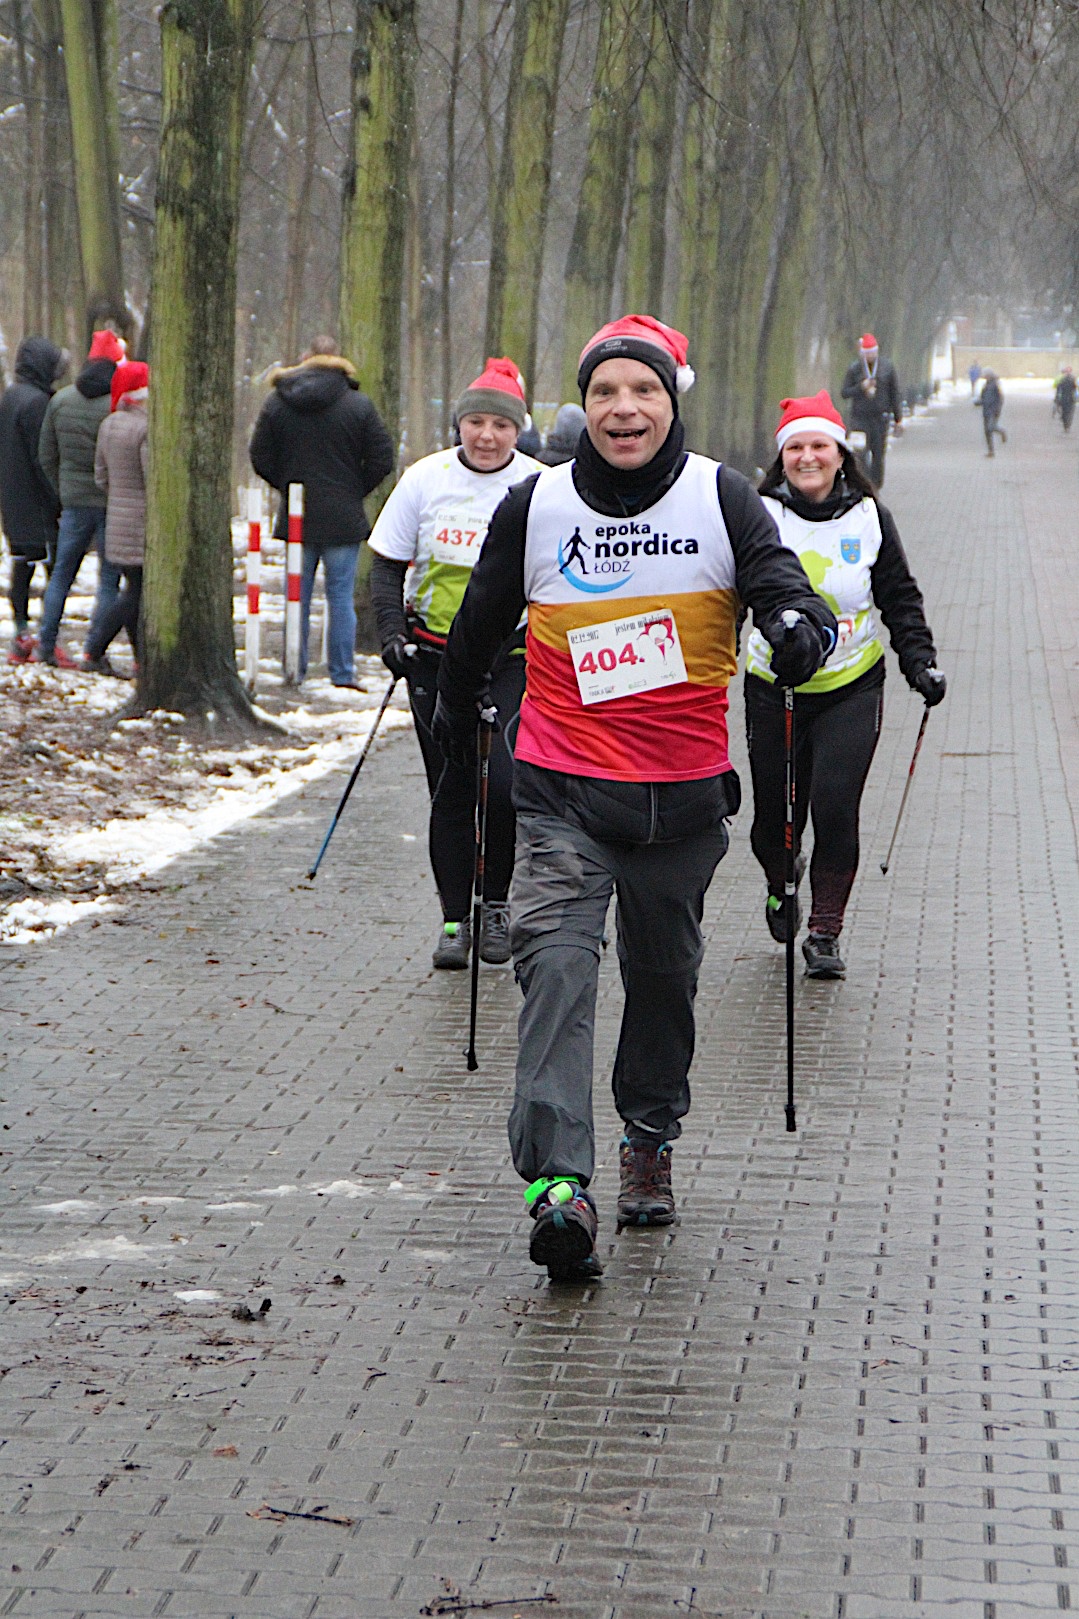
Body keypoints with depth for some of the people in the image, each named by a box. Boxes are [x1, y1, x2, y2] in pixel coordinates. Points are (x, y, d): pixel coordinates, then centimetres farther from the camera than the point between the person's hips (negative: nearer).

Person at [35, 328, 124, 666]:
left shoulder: (60, 400, 4)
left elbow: (46, 456, 9)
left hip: (73, 500, 5)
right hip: (110, 502, -5)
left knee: (62, 572, 16)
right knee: (109, 580, 1)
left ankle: (46, 645, 18)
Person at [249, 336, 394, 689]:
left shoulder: (277, 403, 1)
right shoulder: (359, 405, -5)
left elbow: (260, 458, 2)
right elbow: (382, 460, -5)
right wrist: (354, 490, 6)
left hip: (295, 517, 2)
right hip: (343, 519, -2)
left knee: (297, 594, 10)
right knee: (340, 595, 4)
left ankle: (294, 670, 12)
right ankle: (342, 673, 3)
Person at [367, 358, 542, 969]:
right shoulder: (426, 478, 0)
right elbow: (388, 564, 7)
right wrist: (392, 631, -6)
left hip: (512, 656, -2)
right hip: (436, 657, 2)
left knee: (504, 783, -15)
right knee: (450, 789, 2)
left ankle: (497, 903, 7)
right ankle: (455, 919, 12)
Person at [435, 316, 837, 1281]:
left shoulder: (720, 498, -1)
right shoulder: (535, 506, 1)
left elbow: (777, 578, -12)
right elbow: (483, 619, 16)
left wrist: (798, 623, -36)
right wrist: (455, 712, 30)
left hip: (685, 792, 1)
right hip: (563, 789, -1)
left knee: (664, 974, 15)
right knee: (556, 959, -19)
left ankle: (650, 1140, 39)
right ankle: (559, 1181, -28)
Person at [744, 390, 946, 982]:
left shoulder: (868, 517, 1)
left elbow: (899, 597, 8)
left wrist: (920, 662, -3)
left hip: (852, 688, 0)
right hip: (774, 688, 0)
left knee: (834, 805, -14)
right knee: (775, 816, 5)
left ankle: (825, 932, -1)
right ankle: (782, 888, 40)